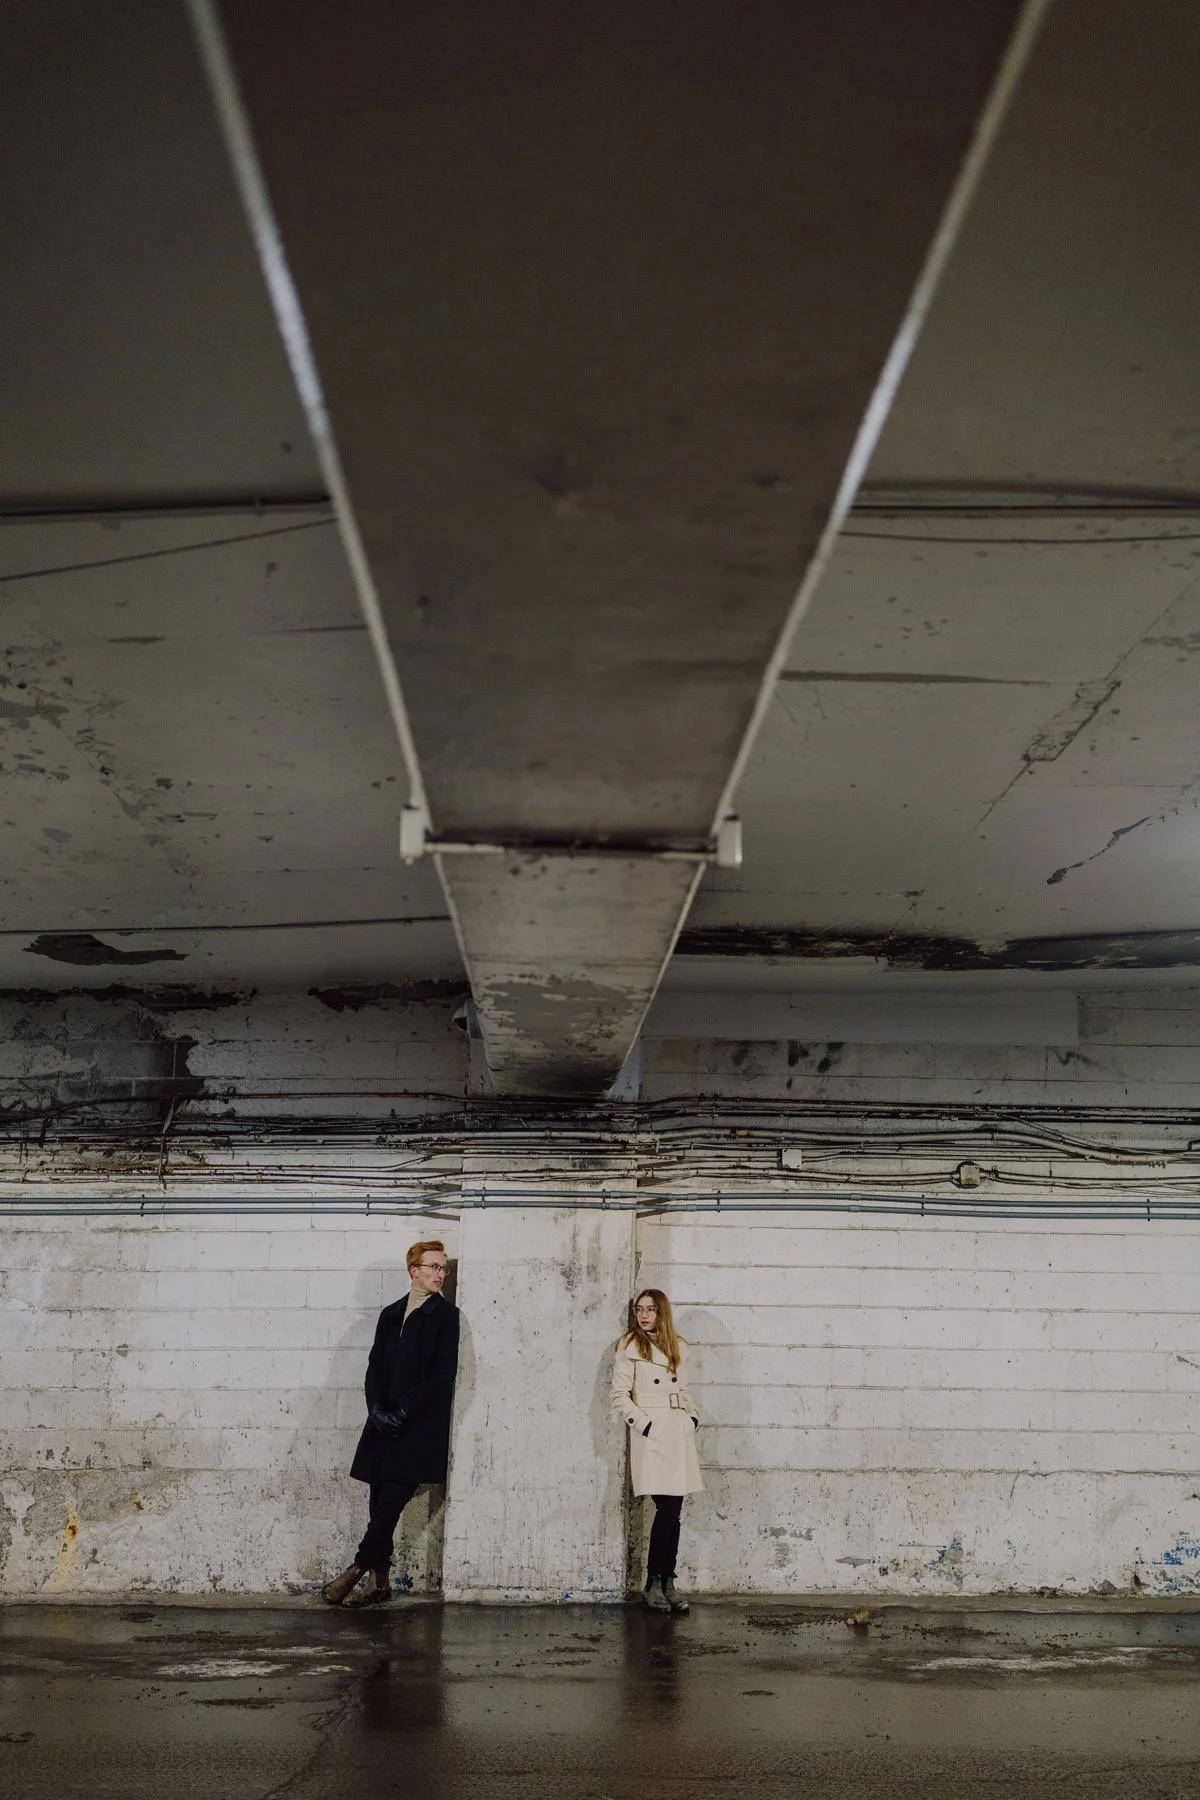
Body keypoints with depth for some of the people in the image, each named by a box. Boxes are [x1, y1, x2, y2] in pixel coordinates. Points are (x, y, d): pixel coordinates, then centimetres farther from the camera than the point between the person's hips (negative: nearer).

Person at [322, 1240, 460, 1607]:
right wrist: (377, 1410, -6)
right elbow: (375, 1367, 11)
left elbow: (443, 1373, -9)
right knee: (381, 1504, 5)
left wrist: (402, 1412, -12)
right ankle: (379, 1580, 14)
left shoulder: (445, 1315, -1)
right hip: (384, 1425, 5)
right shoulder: (390, 1314, 14)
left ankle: (356, 1571, -2)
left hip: (419, 1428, -5)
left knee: (390, 1503, -11)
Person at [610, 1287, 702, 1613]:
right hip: (652, 1438, -5)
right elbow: (620, 1396, -6)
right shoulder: (630, 1347, -2)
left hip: (679, 1436, 5)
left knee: (673, 1513, 4)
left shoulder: (677, 1347, 15)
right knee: (667, 1511, -8)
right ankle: (653, 1584, 4)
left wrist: (692, 1418, 7)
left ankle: (668, 1583, 12)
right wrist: (645, 1425, -13)